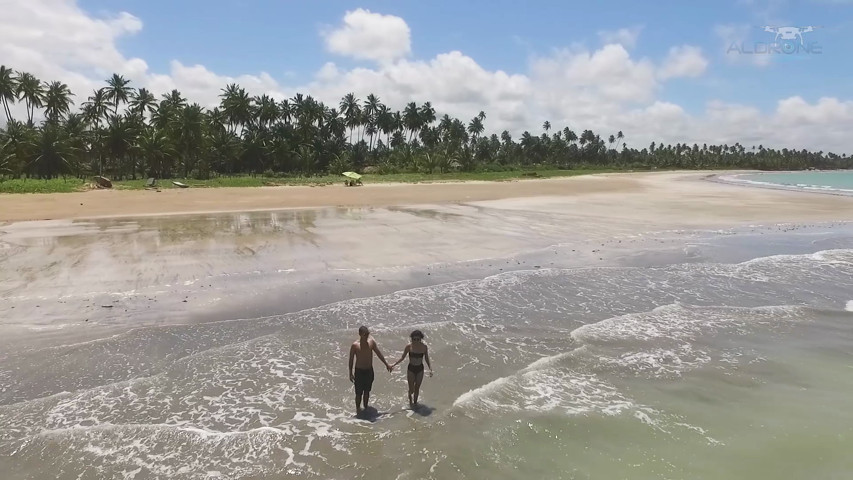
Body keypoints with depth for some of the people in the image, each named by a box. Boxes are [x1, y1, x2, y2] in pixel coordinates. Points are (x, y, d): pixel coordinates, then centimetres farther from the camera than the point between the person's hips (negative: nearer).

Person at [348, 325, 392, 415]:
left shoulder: (371, 341, -5)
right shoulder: (355, 345, -14)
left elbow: (379, 353, 5)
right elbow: (351, 359, -6)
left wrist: (386, 364, 9)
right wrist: (351, 373, -6)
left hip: (369, 370, 4)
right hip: (359, 371, -4)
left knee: (367, 391, 18)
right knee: (359, 392, 4)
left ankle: (366, 407, 36)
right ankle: (358, 409, 24)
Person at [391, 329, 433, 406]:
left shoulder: (424, 346, -11)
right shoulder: (409, 347, -15)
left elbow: (427, 359, 1)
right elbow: (402, 357, -4)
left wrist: (430, 369, -8)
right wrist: (394, 365, -9)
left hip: (420, 369, 1)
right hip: (411, 369, -1)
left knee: (417, 388, 13)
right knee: (411, 389, 4)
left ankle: (415, 402, 35)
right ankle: (410, 400, 34)